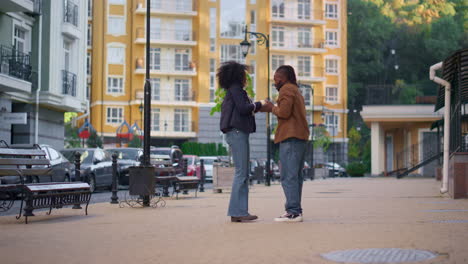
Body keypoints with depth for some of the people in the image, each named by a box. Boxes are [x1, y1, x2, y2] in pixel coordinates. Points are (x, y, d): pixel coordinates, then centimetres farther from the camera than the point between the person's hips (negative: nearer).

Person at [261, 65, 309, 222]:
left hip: (290, 138, -10)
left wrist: (272, 108, 1)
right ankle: (296, 211, 11)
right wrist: (273, 109, 17)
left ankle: (293, 212, -15)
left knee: (288, 176, -12)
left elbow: (284, 112, -15)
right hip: (301, 137, 10)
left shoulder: (286, 89, -4)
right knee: (295, 176, 10)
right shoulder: (296, 90, 26)